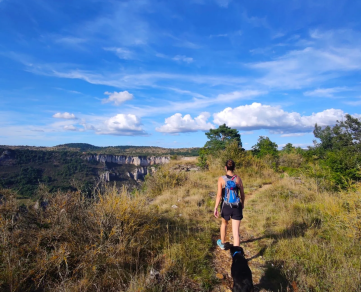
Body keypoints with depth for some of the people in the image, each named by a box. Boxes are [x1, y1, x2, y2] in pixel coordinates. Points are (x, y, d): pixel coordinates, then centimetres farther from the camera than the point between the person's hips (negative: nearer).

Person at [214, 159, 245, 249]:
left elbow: (219, 195, -12)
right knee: (236, 231, 2)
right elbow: (242, 194, 5)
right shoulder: (238, 179, -3)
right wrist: (242, 204, 23)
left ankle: (222, 243, 49)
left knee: (224, 223, 29)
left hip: (226, 206, 0)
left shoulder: (221, 179, -9)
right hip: (237, 206, 0)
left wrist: (216, 208, -5)